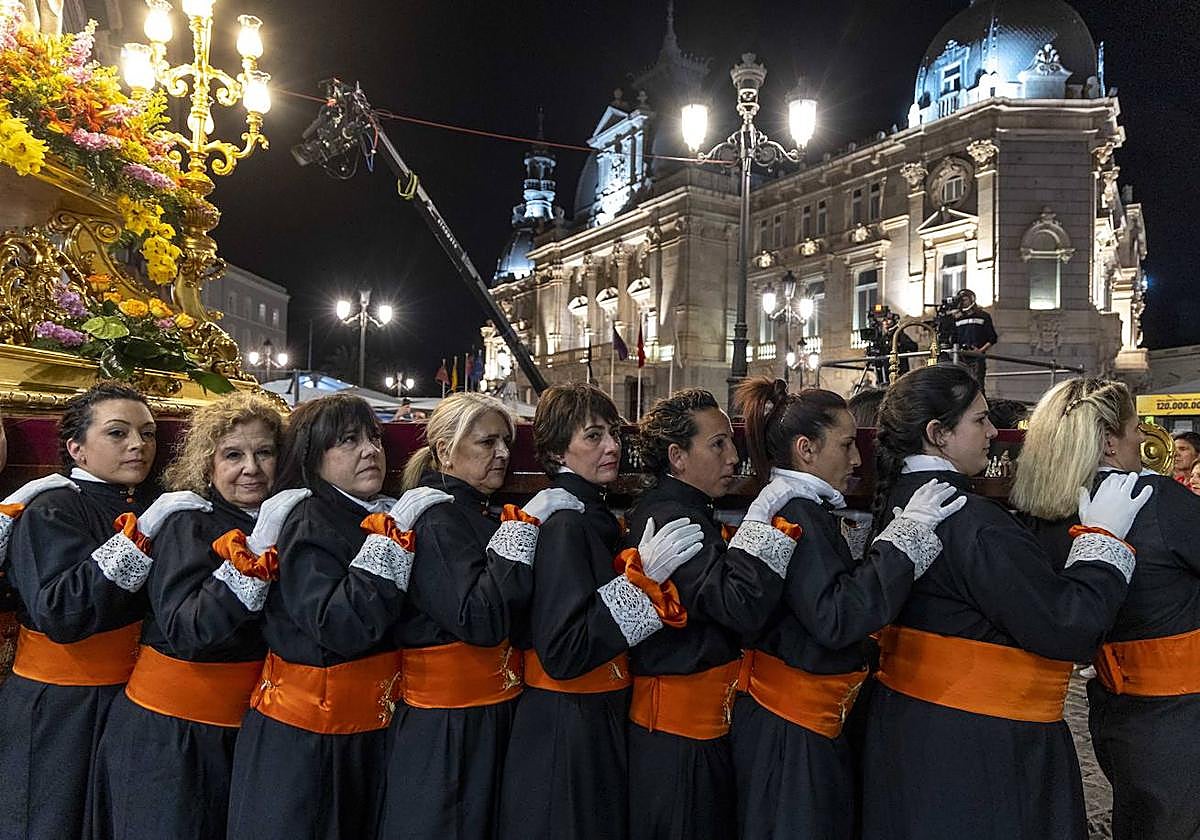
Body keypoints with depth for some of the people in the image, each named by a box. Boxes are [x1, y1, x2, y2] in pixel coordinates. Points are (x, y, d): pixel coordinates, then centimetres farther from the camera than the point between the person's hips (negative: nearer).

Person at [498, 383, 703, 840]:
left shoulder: (595, 517, 7)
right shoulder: (563, 525, -20)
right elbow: (562, 654, -27)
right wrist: (642, 577, -27)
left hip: (601, 717, 9)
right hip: (566, 728, -9)